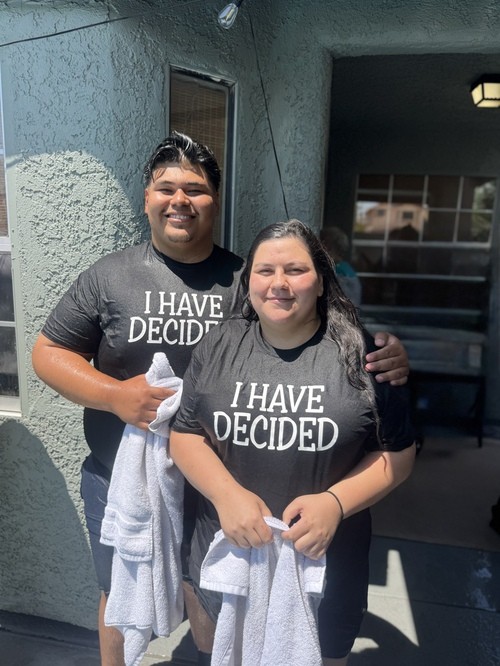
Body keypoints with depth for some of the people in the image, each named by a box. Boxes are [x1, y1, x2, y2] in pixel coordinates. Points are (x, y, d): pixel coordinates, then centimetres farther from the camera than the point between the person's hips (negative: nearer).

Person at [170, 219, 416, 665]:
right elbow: (185, 434, -2)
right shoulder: (218, 346, -4)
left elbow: (398, 452, -5)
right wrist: (227, 494, -19)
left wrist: (335, 502, -20)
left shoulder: (361, 353, -10)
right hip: (229, 551, 2)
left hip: (325, 560, -1)